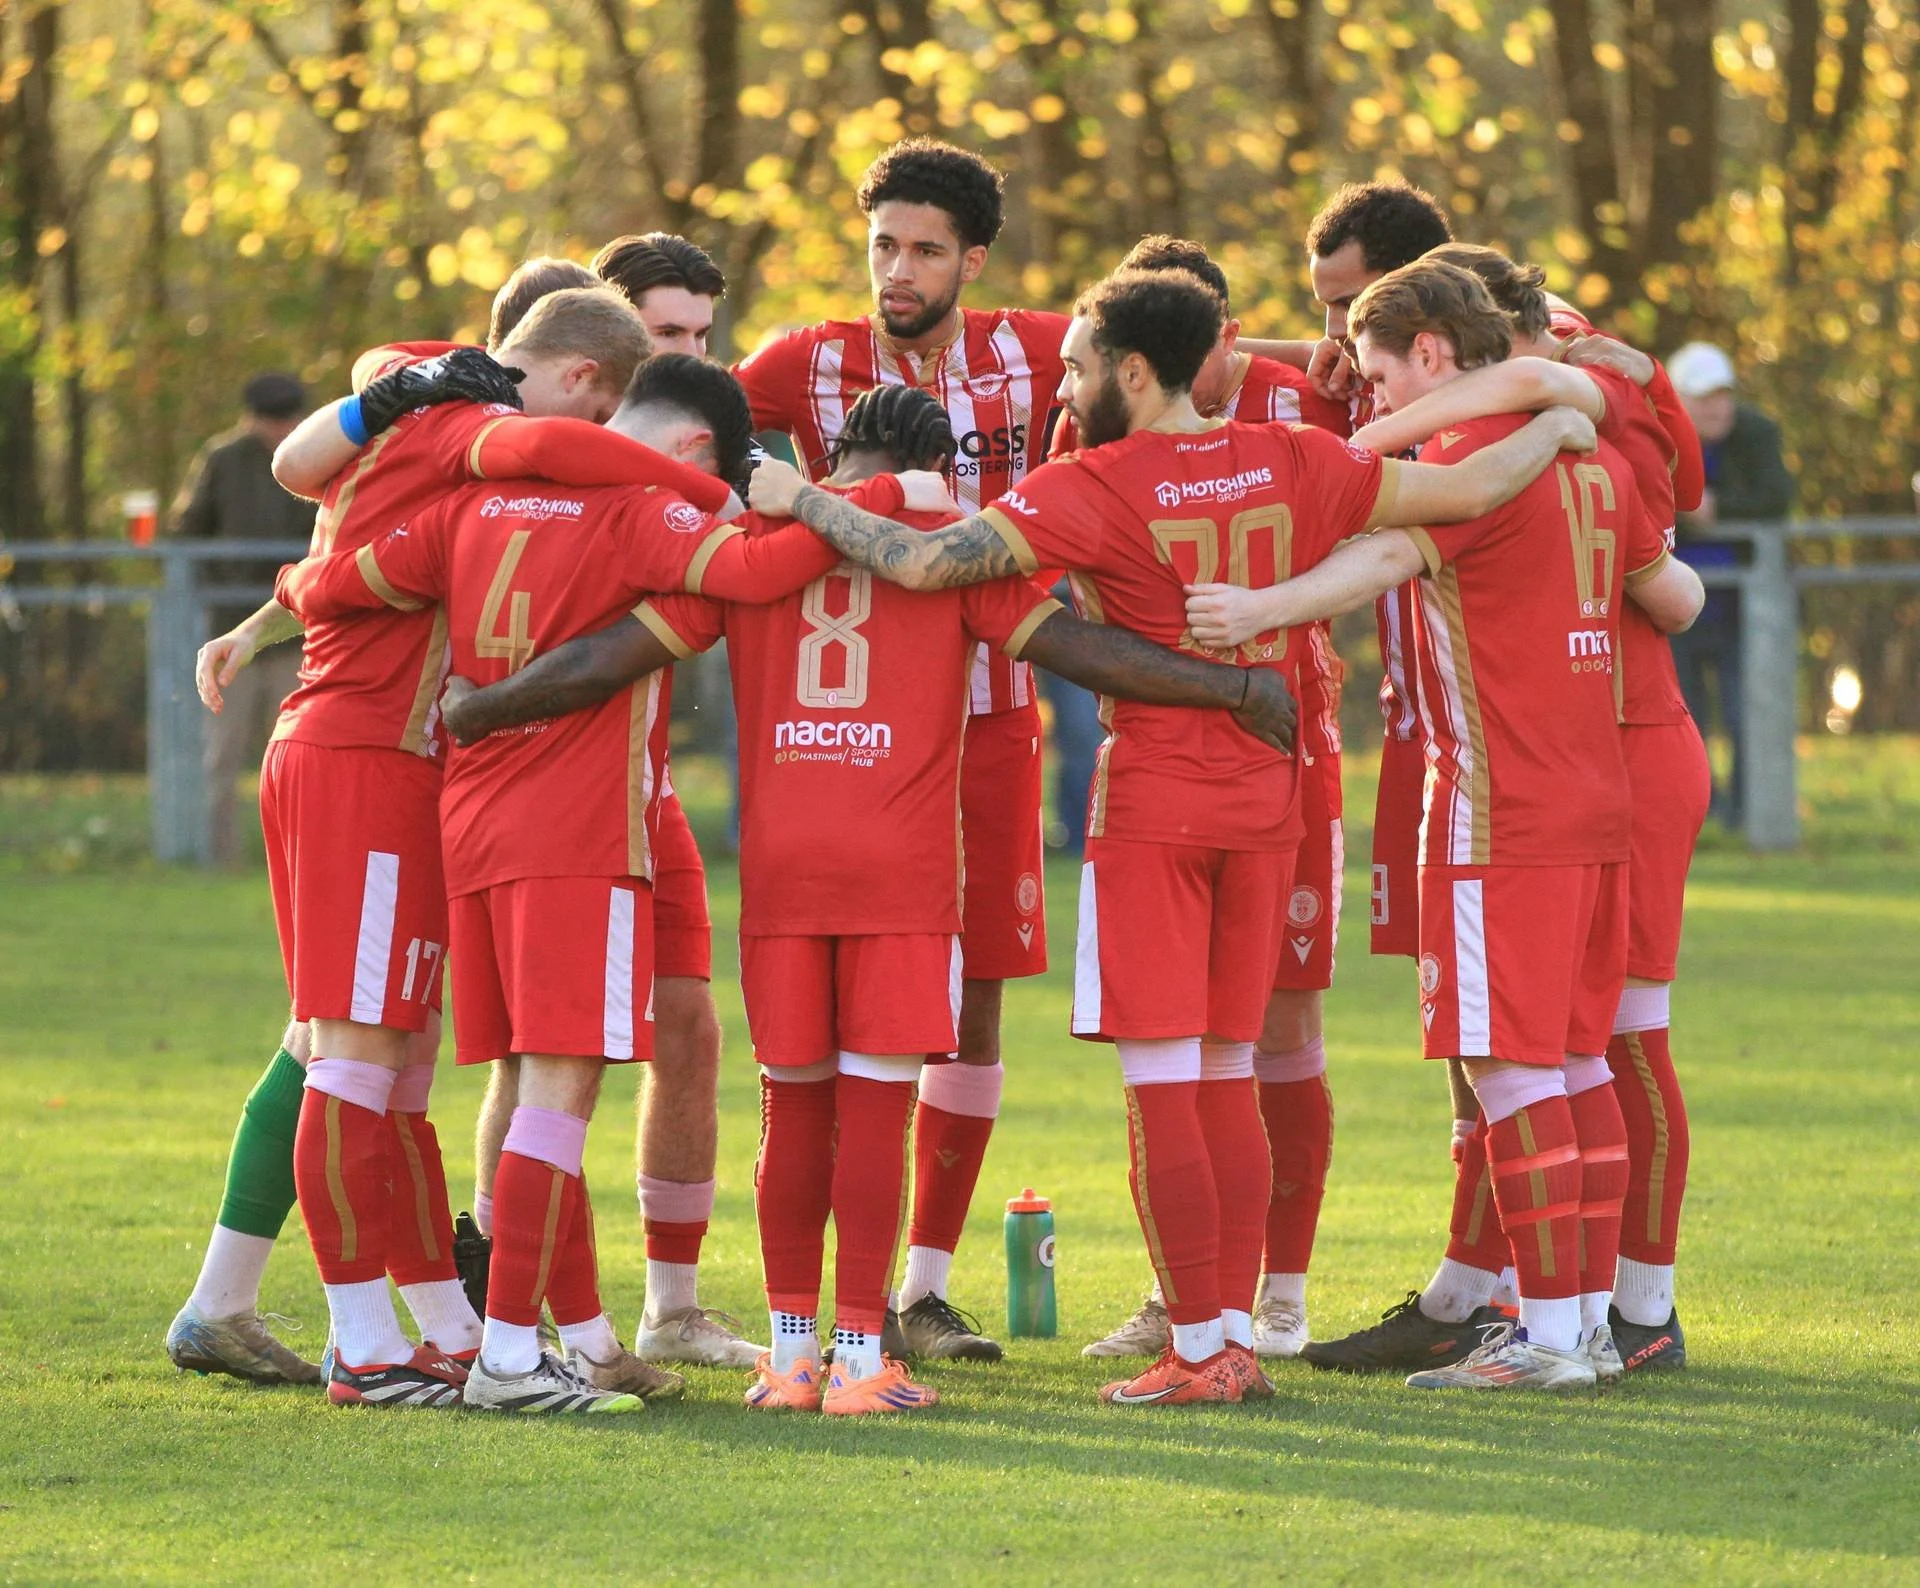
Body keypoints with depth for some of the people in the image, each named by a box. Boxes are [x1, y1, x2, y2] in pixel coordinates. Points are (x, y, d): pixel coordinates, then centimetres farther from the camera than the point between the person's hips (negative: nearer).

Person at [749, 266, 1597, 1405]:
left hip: (1153, 807, -6)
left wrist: (803, 501, -5)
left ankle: (1199, 1350, -3)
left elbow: (925, 563, -19)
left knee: (1161, 1085, -2)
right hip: (1265, 800, 6)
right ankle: (1237, 1336, 11)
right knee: (1226, 1079, 12)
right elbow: (1467, 490, 6)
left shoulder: (1098, 490, -12)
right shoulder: (1291, 466, 3)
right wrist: (1556, 426, 25)